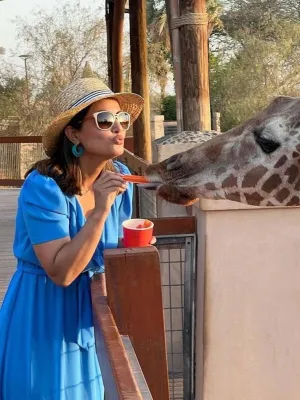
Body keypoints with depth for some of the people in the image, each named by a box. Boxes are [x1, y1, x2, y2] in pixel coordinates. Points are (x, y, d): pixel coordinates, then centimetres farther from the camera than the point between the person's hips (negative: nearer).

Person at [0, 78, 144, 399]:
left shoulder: (118, 176, -5)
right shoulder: (43, 187, -23)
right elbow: (62, 272, -28)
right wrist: (99, 211, -33)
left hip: (90, 311, 6)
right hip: (43, 315, -5)